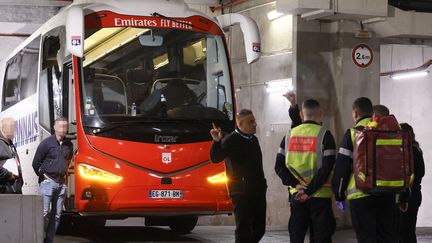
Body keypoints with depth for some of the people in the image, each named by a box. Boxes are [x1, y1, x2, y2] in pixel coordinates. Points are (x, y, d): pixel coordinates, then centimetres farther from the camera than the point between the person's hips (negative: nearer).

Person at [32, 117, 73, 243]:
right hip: (47, 182, -5)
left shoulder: (69, 145, 8)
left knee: (56, 215, 7)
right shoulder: (46, 143, -7)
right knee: (44, 213, -11)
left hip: (61, 183, 6)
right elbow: (36, 163, -2)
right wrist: (43, 176, 7)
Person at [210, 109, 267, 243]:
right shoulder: (231, 140, -9)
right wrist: (217, 142, -35)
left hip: (258, 191, 8)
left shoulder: (253, 140, 16)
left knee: (259, 229, 11)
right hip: (241, 192, -8)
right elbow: (215, 158, -20)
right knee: (243, 229, -6)